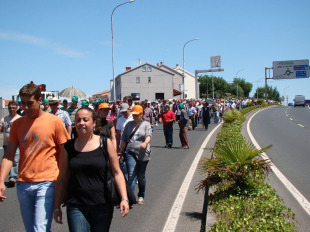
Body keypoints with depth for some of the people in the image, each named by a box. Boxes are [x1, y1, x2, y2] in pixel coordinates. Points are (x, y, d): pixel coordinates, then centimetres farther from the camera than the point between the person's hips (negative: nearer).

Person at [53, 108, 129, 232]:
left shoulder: (105, 143, -2)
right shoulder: (69, 147, 2)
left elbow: (117, 173, -1)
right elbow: (62, 178, 9)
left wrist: (124, 198, -11)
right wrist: (57, 207, 10)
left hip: (102, 205, 0)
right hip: (76, 206, 1)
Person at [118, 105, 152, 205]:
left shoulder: (146, 124, 5)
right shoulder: (129, 124, 14)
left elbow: (148, 136, -12)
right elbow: (124, 139, 16)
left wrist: (145, 143, -33)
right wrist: (120, 151, 15)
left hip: (143, 153, -1)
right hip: (130, 152, 1)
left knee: (141, 176, 10)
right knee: (131, 175, -13)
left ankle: (141, 196, 28)